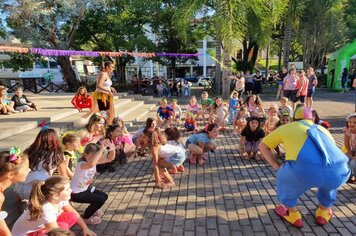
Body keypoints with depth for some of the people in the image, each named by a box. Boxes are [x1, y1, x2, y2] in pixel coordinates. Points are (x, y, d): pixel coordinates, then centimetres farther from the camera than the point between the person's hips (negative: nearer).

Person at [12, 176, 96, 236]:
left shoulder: (60, 199, -17)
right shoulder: (46, 209, -37)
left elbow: (74, 213, 0)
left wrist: (85, 228, -2)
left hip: (40, 227, 7)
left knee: (71, 217, -10)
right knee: (63, 226, -28)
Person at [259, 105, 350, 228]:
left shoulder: (287, 127, 27)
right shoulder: (323, 129, 36)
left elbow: (263, 146, 32)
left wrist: (277, 166, 31)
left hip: (305, 171, -3)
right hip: (339, 172, 4)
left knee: (283, 177, 30)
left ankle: (293, 215, 37)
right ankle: (324, 212, 47)